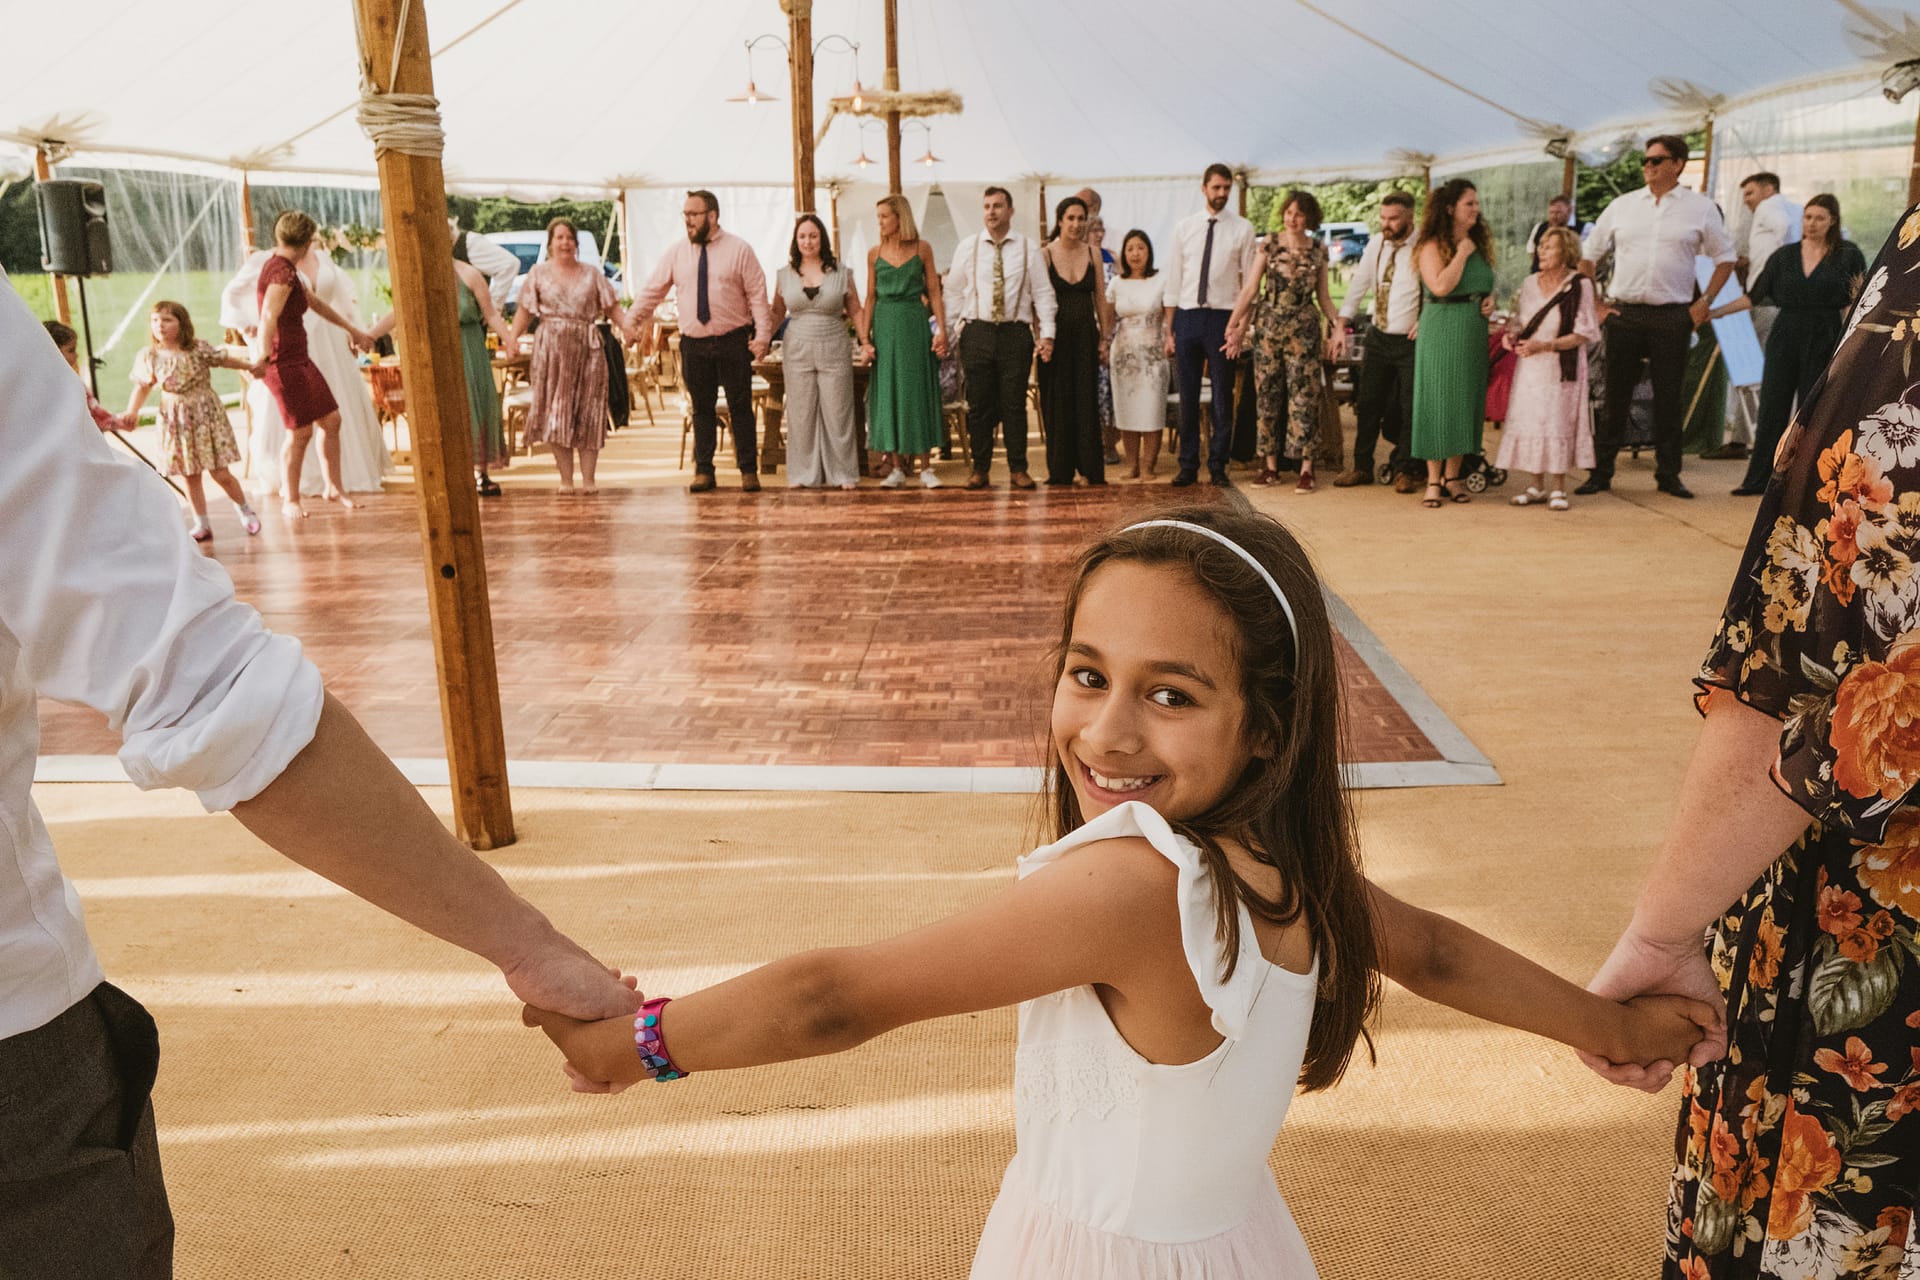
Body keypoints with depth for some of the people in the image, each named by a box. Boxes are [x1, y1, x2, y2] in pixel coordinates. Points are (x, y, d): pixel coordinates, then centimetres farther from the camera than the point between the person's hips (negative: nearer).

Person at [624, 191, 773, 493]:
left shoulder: (739, 249, -2)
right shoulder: (675, 254, 6)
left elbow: (757, 295, -4)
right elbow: (653, 290, 10)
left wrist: (763, 334, -12)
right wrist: (632, 319, 2)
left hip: (733, 342, -2)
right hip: (694, 344, 3)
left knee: (740, 407, 2)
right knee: (702, 409, 7)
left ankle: (749, 471, 10)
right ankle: (703, 471, 14)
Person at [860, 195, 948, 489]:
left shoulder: (922, 249, 1)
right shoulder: (874, 253, 6)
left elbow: (934, 292, 1)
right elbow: (871, 297, 7)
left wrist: (941, 329, -9)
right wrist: (865, 338, 1)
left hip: (915, 324, -2)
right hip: (885, 325, 2)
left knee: (919, 391, 1)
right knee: (888, 394, 2)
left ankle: (925, 467, 7)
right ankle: (897, 468, 8)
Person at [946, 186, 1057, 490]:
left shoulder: (1028, 248, 4)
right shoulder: (967, 247, 6)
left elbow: (1043, 293, 3)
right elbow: (954, 292, 9)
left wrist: (1047, 334, -5)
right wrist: (949, 331, 4)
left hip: (1016, 333, -1)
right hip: (977, 331, 1)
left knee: (1015, 404, 3)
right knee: (979, 405, 3)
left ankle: (1018, 470, 12)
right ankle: (980, 470, 12)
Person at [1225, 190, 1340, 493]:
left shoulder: (1318, 250, 5)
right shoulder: (1269, 245, 3)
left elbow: (1323, 296, 11)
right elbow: (1250, 288, 1)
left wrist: (1337, 326, 1)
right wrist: (1233, 325, -4)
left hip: (1304, 330, 0)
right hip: (1268, 328, 1)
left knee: (1303, 398, -4)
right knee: (1268, 396, 4)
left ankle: (1306, 468, -1)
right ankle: (1270, 465, 13)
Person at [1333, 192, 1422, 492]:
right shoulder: (1376, 245, 4)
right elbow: (1358, 286, 9)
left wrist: (1426, 320, -18)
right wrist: (1342, 325, 3)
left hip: (1411, 342, -5)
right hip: (1378, 338, 5)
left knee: (1410, 408, 3)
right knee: (1368, 404, 8)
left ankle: (1405, 470, 17)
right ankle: (1362, 466, 20)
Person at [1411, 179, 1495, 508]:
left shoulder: (1479, 243, 14)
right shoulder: (1433, 246, -8)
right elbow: (1441, 286, -22)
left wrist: (1490, 298, 4)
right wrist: (1461, 254, -13)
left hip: (1474, 330, 7)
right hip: (1442, 330, -7)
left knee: (1467, 400, 7)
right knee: (1438, 399, -3)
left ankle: (1453, 476, 15)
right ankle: (1433, 480, 3)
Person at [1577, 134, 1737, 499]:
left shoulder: (1701, 208, 5)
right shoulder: (1622, 206, 8)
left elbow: (1725, 258, 11)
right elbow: (1588, 256, 12)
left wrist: (1705, 301, 1)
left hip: (1673, 317, -1)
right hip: (1624, 314, 1)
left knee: (1668, 399, 4)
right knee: (1615, 397, 2)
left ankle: (1668, 475, 13)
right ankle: (1601, 473, 8)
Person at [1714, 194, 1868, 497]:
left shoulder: (1847, 255, 1)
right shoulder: (1784, 255, 7)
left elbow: (1855, 302, 4)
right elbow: (1755, 295, 7)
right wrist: (1717, 311, -1)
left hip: (1824, 341, -2)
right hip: (1785, 337, 2)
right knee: (1772, 409, 1)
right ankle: (1758, 478, 6)